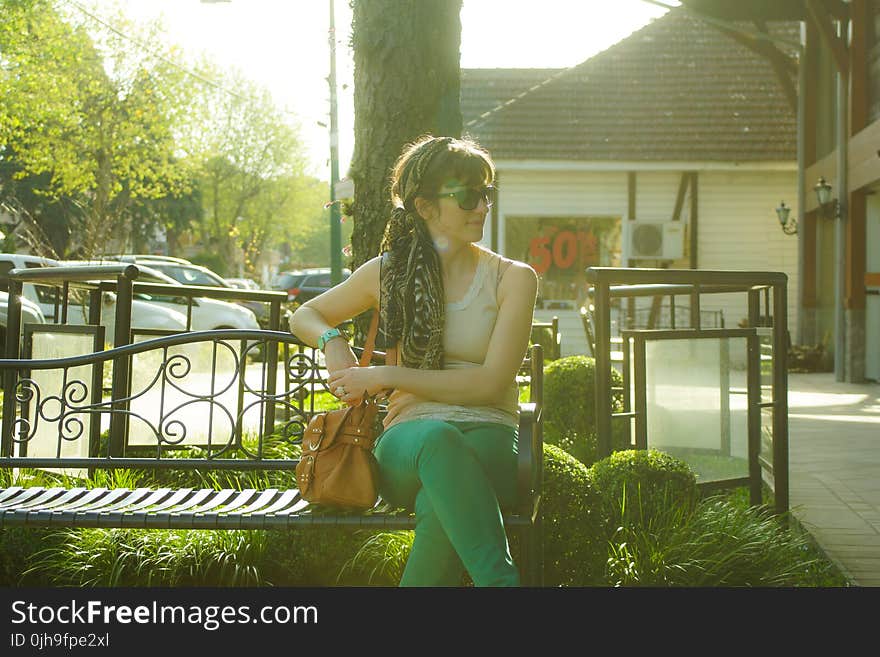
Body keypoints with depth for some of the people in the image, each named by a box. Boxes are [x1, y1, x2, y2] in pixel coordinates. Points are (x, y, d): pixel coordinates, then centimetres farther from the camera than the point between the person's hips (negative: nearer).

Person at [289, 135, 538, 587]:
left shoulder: (512, 278, 8)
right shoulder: (390, 272, 14)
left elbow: (491, 383, -4)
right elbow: (303, 316, 29)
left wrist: (388, 376, -7)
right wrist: (332, 342, 4)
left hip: (488, 440, 0)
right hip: (408, 441, 1)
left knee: (441, 503, -41)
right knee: (439, 437, -42)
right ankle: (499, 580, -51)